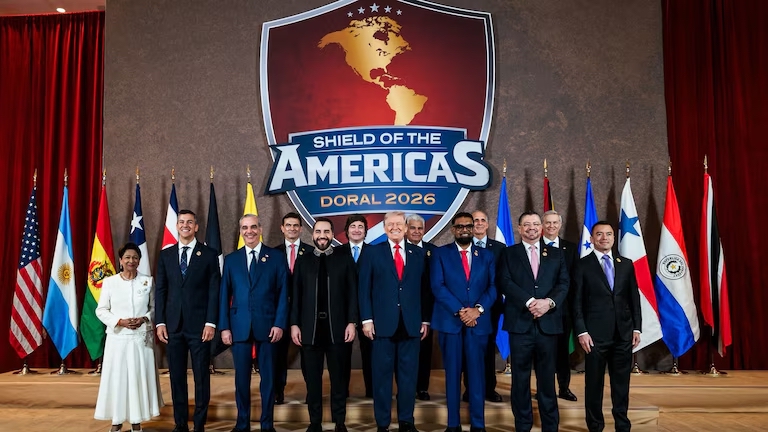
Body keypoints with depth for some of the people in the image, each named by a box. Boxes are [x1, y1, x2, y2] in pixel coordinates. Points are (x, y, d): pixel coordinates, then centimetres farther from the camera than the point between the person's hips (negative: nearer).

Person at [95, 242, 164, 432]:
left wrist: (145, 318, -13)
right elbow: (101, 310, 2)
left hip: (141, 337, 0)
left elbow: (154, 307, 6)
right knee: (116, 378, 3)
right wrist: (120, 321, -12)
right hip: (117, 337, 0)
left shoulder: (147, 281, 2)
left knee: (139, 377, 3)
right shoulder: (109, 282, 1)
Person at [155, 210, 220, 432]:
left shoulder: (209, 254, 1)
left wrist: (211, 322, -10)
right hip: (173, 325, 3)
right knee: (176, 377, 9)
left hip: (199, 324, -2)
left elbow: (214, 291, -3)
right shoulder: (166, 254, 9)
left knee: (201, 377, 4)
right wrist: (160, 322, 0)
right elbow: (160, 290, 8)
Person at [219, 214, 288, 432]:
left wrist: (280, 323, -9)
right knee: (241, 377, 8)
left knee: (268, 376, 6)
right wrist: (224, 326, 0)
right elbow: (225, 295, 7)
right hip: (239, 326, 2)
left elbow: (282, 293, 0)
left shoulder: (276, 257, 3)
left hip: (267, 325, -1)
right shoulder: (231, 259, 9)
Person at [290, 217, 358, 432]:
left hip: (337, 327, -1)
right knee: (312, 378, 7)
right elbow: (296, 295, 6)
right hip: (310, 328, 1)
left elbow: (352, 293, 1)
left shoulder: (345, 260, 5)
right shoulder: (302, 261, 9)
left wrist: (352, 322, -6)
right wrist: (294, 324, -1)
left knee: (338, 377, 7)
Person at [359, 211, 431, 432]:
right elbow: (364, 288, 1)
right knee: (382, 374, 5)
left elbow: (424, 289, 8)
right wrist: (366, 319, -6)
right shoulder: (372, 252, 4)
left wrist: (425, 319, 4)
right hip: (383, 322, -2)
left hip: (411, 324, 2)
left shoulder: (419, 254, 9)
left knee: (408, 374, 8)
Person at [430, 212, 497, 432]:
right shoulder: (440, 254, 4)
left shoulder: (486, 255, 11)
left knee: (477, 373, 4)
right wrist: (459, 311, -14)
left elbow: (492, 287, 3)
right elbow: (438, 287, -6)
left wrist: (478, 309, -12)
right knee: (452, 373, 6)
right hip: (450, 321, -1)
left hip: (478, 321, 1)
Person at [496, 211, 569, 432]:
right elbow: (505, 282, -6)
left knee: (547, 377, 8)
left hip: (548, 323, 1)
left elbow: (563, 283, 3)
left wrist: (549, 302, -15)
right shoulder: (508, 254, 7)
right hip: (520, 323, -1)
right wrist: (530, 301, -17)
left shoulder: (556, 254, 13)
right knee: (520, 377, 6)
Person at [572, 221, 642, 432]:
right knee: (594, 383, 7)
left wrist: (637, 328, 5)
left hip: (623, 333, 3)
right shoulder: (583, 265, -1)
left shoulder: (626, 264, 10)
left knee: (622, 383, 11)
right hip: (595, 334, -3)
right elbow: (577, 302, -4)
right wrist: (581, 331, -10)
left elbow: (634, 298, 10)